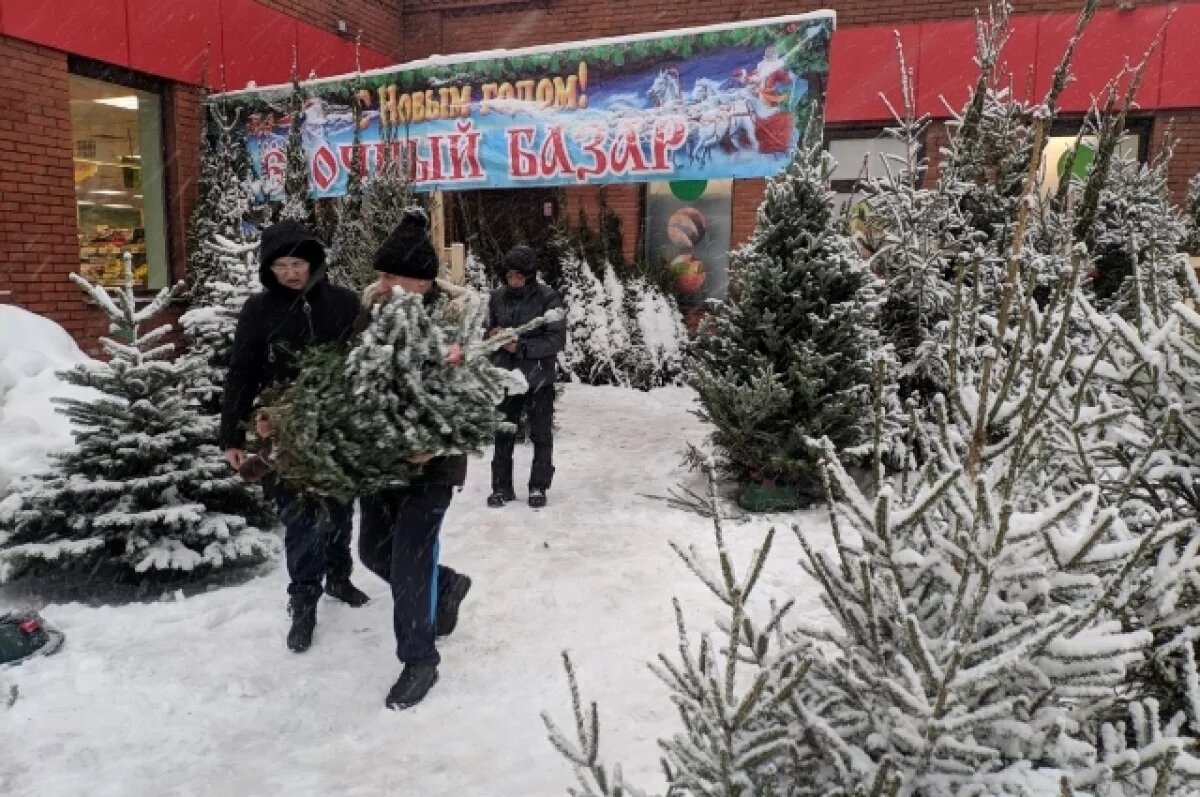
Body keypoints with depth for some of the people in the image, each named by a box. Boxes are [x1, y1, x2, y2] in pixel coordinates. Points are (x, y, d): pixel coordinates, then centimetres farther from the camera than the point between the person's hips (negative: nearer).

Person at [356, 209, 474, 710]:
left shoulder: (459, 311, -15)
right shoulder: (373, 302, 0)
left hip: (431, 454, -6)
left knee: (411, 555, -3)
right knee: (374, 549, 15)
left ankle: (420, 659, 18)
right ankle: (446, 586, 43)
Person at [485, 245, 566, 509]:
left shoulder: (548, 298, -12)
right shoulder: (498, 296, 0)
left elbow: (557, 339, -14)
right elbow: (488, 331, 12)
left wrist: (522, 347, -22)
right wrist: (493, 335, -12)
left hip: (539, 378, -3)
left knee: (541, 435, 10)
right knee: (503, 433, 10)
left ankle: (538, 487, 24)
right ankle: (502, 487, 22)